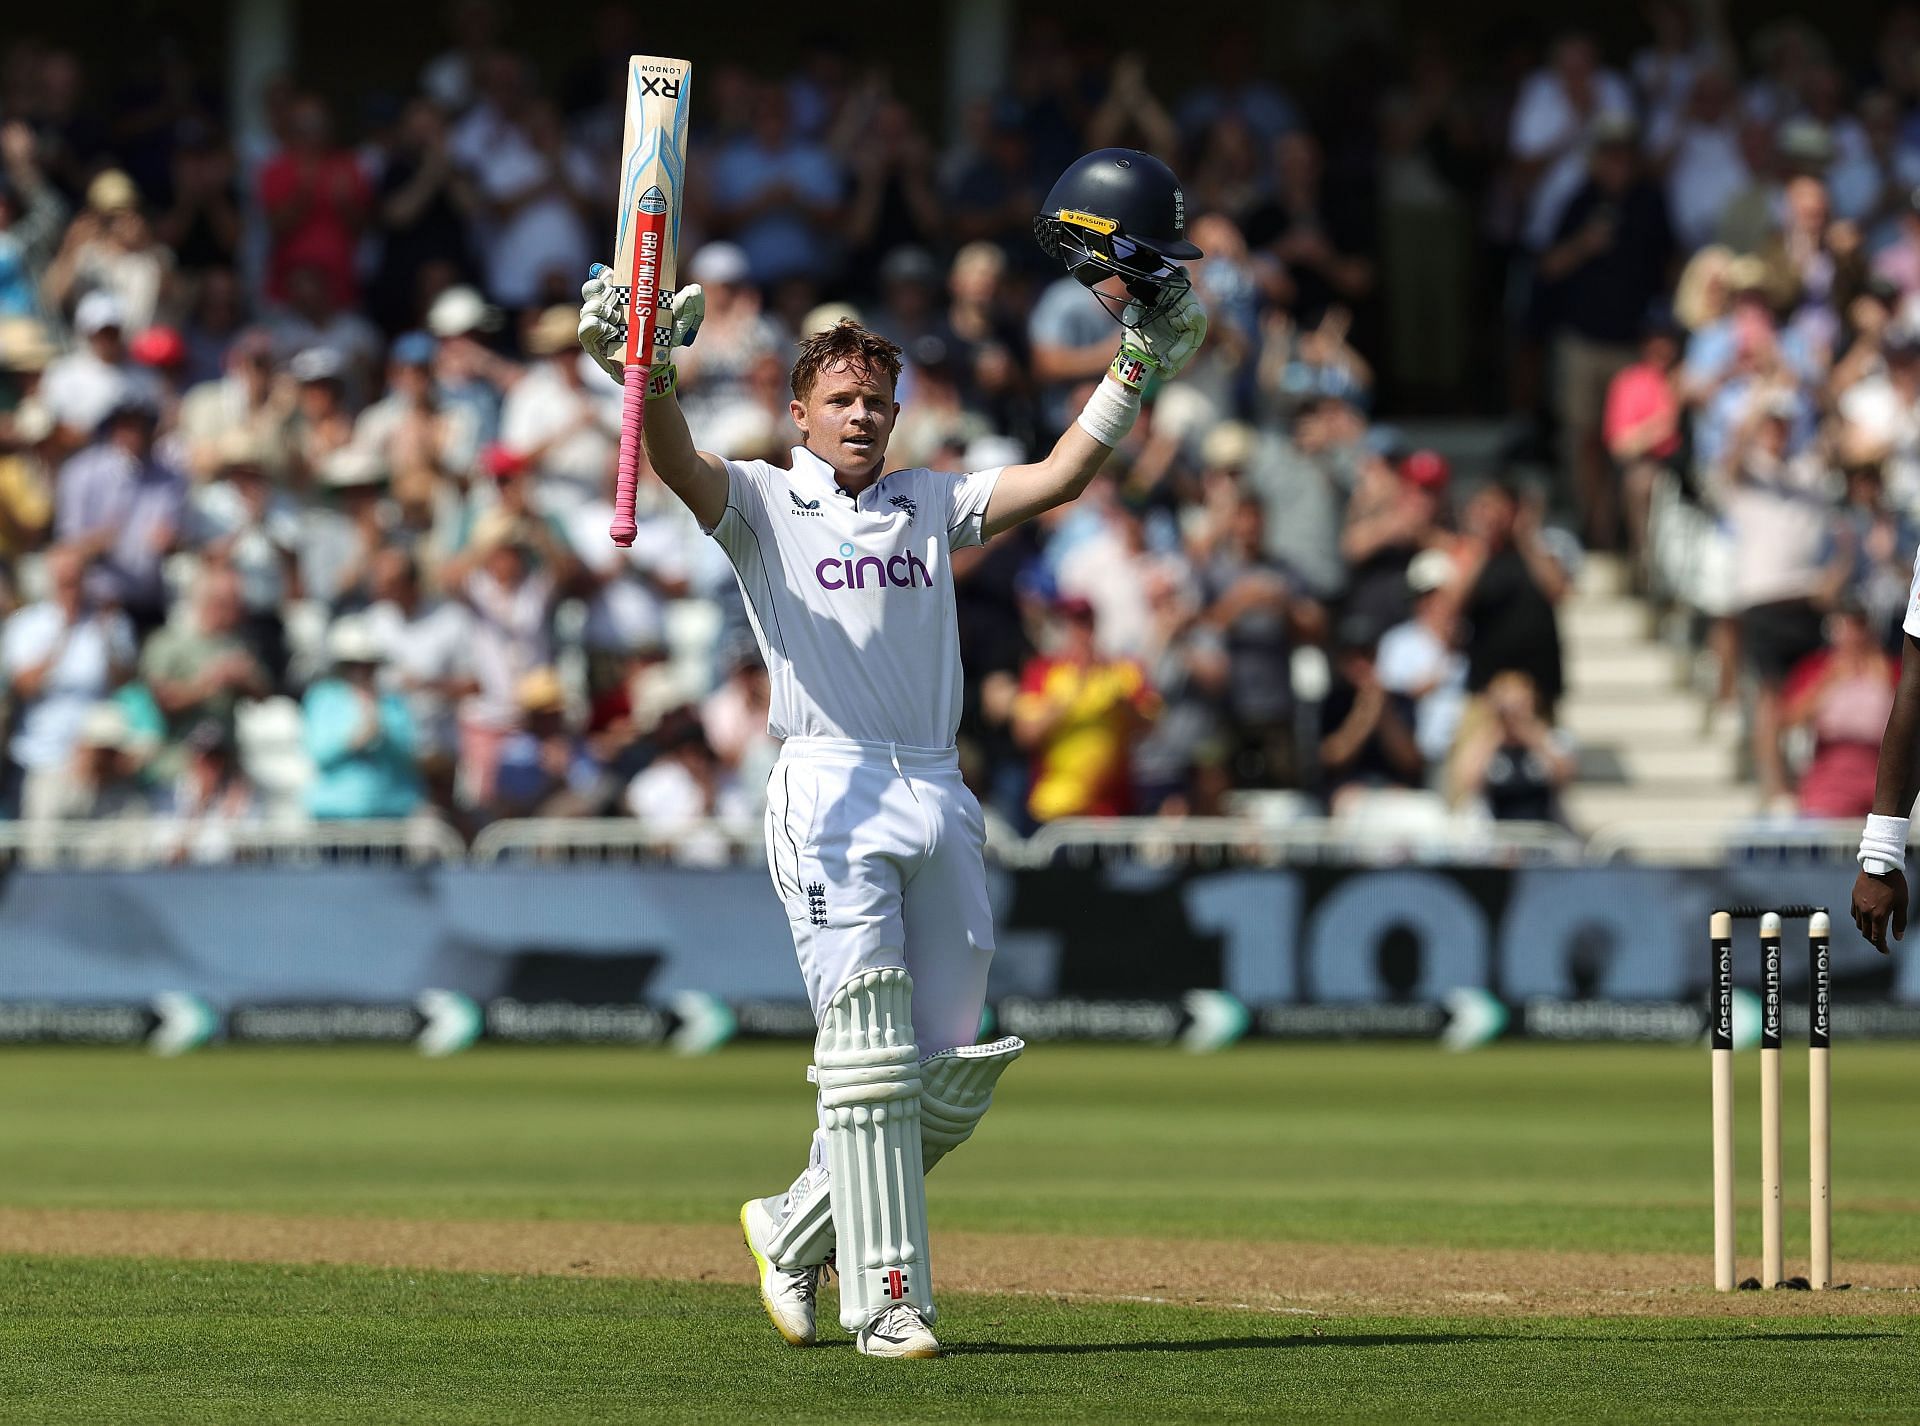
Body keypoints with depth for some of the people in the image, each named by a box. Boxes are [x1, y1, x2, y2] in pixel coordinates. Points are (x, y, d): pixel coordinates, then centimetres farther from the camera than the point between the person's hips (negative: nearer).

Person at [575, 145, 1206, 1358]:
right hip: (831, 791, -5)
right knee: (870, 1054, -11)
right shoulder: (765, 504, 8)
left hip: (940, 798, 5)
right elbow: (682, 465, -12)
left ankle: (799, 1229, 23)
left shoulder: (932, 505, 20)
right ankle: (887, 1300, -10)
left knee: (954, 1074, 4)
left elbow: (1061, 478, 12)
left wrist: (1139, 357, 4)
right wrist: (649, 376, -32)